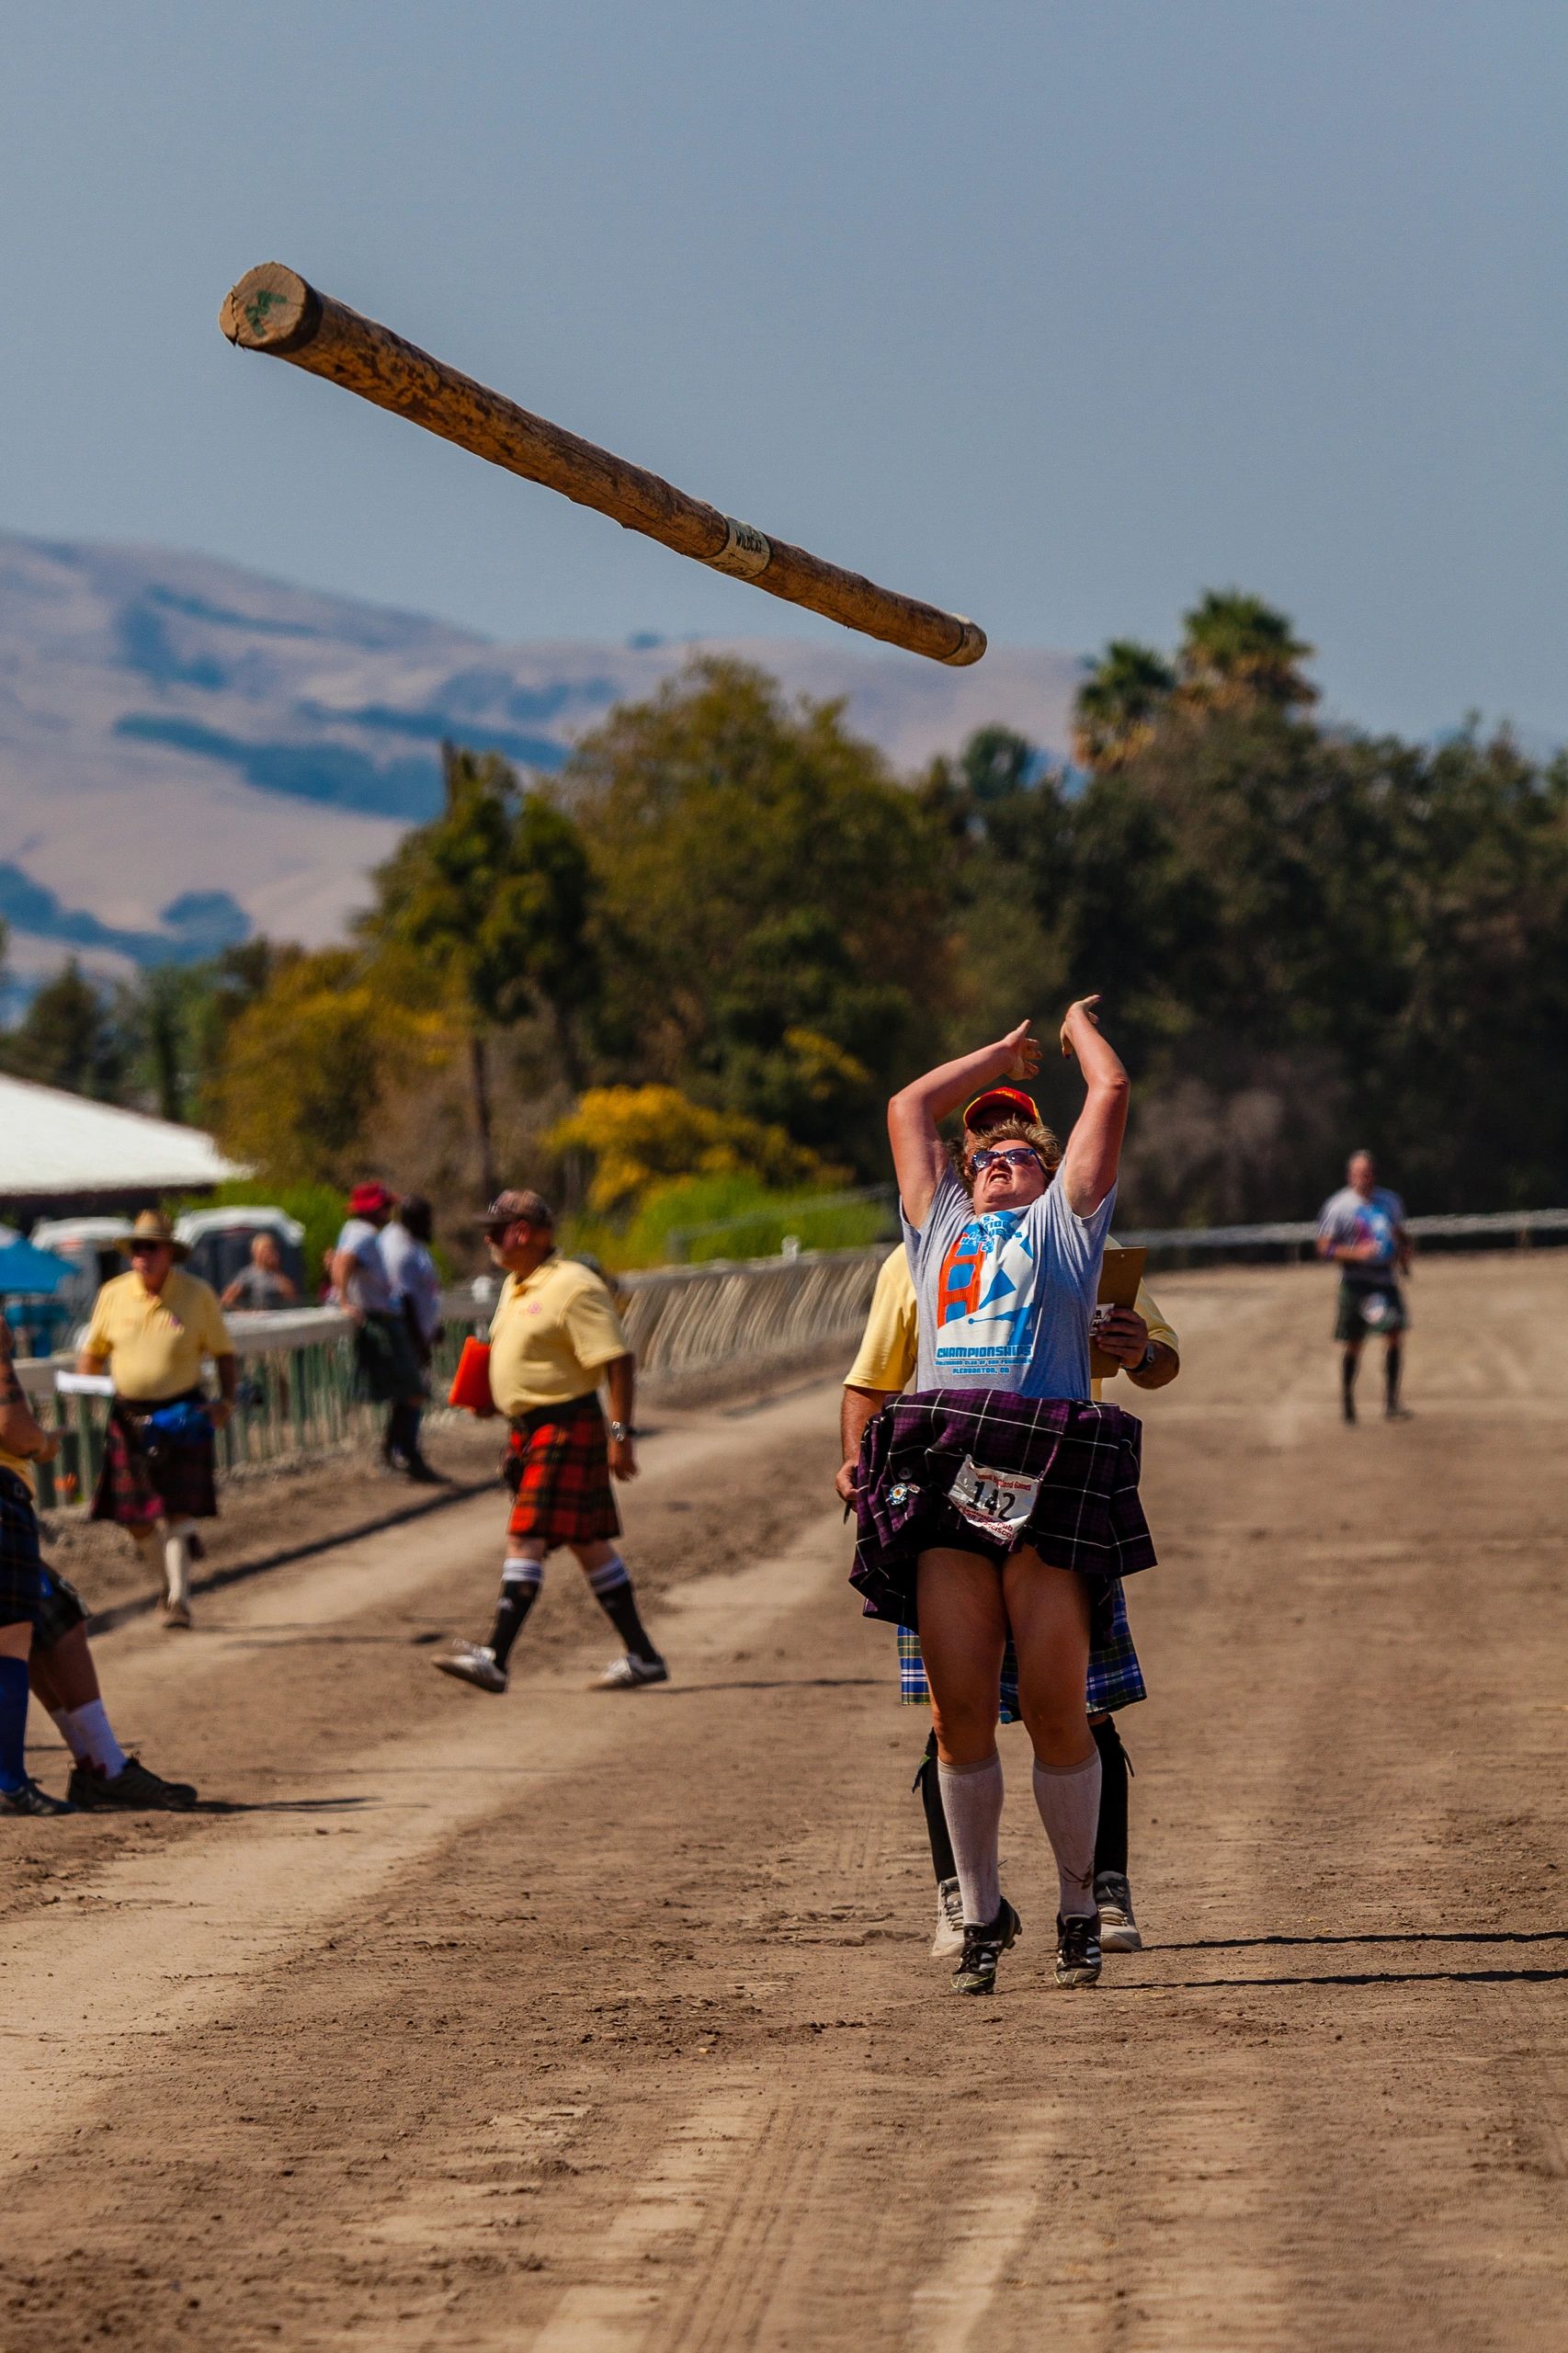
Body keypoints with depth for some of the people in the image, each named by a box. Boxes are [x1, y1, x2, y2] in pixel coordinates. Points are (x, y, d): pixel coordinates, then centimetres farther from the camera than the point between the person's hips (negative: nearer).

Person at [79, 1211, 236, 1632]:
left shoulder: (197, 1294, -3)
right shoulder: (113, 1295, 2)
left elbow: (223, 1353, 3)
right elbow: (93, 1352, 13)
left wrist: (226, 1400, -11)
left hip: (183, 1415, -3)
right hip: (129, 1417, 3)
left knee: (179, 1510, -10)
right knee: (135, 1518, 4)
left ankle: (177, 1597, -4)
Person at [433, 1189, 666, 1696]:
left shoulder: (572, 1287, -15)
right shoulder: (515, 1286, 14)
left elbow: (619, 1361, -18)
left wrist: (620, 1433, -23)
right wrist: (489, 1396, 10)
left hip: (567, 1427, -10)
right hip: (529, 1427, 10)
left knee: (526, 1537, -14)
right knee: (587, 1542, 11)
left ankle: (495, 1657, -17)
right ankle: (641, 1656, 16)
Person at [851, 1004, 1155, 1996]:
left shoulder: (1064, 1222, 20)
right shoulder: (941, 1226, 29)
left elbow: (1112, 1092, 18)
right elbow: (910, 1107, 37)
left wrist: (1079, 1024, 36)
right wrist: (1005, 1054, 45)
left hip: (1048, 1474, -3)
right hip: (943, 1472, 3)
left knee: (1056, 1710, -5)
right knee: (961, 1714, -1)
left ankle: (1080, 1911, 6)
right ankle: (982, 1914, 9)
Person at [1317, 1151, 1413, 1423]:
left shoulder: (1390, 1201, 10)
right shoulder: (1338, 1206, -6)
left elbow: (1402, 1236, 24)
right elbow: (1324, 1248, -8)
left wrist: (1404, 1258, 3)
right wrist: (1356, 1253, -22)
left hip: (1386, 1278, 4)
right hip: (1355, 1281, -4)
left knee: (1396, 1337, -9)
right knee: (1353, 1344, 0)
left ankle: (1391, 1402, -5)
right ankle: (1347, 1399, 18)